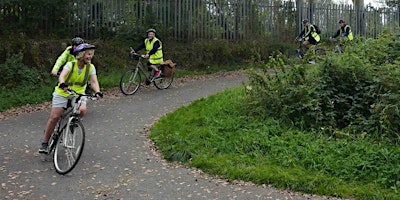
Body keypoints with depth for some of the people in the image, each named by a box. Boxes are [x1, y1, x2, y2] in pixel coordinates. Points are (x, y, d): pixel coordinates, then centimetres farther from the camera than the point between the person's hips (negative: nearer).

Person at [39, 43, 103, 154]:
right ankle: (45, 143, 8)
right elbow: (62, 76, -32)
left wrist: (97, 91, -40)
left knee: (82, 110, -28)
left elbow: (94, 81, -19)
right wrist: (63, 84, -55)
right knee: (54, 117, -6)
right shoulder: (70, 65, -16)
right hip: (63, 93, -2)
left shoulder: (91, 67, -9)